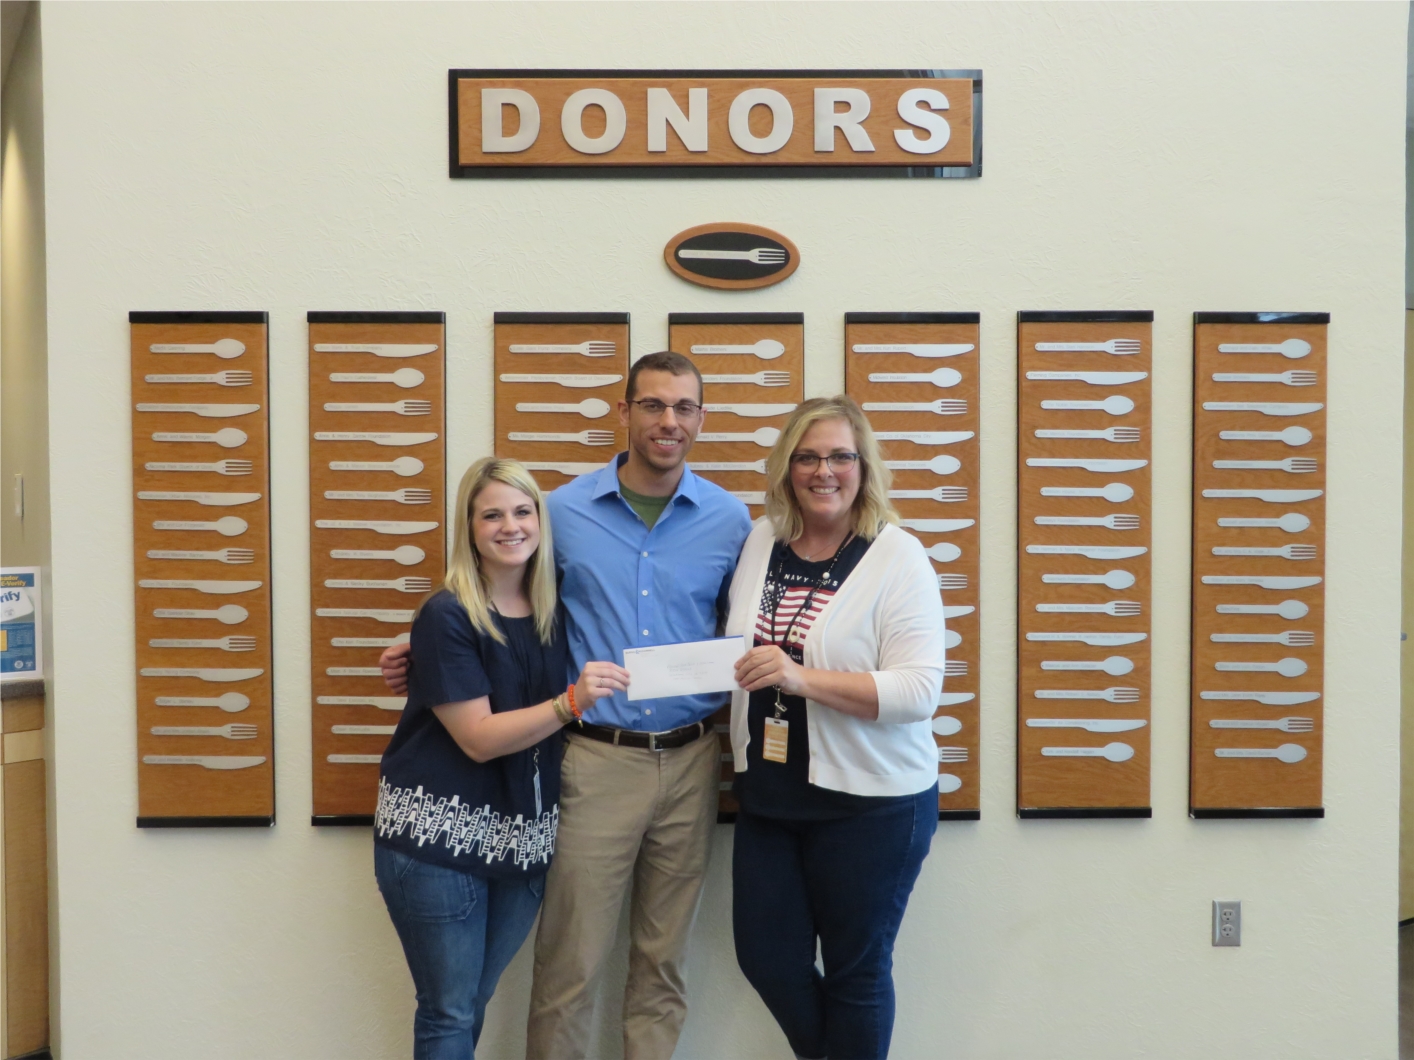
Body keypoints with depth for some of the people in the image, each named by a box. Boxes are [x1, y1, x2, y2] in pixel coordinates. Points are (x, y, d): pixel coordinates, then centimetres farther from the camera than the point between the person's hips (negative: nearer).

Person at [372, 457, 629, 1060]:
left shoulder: (555, 609, 3)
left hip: (524, 840, 5)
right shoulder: (446, 617, -13)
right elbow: (479, 738, -18)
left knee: (472, 1002, 18)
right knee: (450, 1011, 5)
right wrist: (570, 702, -28)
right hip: (437, 836, -5)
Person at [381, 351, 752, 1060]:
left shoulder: (729, 518, 3)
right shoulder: (563, 511, 0)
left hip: (690, 761, 2)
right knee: (570, 963, 3)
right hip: (597, 761, -2)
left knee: (664, 960, 14)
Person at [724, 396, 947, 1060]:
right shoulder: (762, 542, 5)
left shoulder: (897, 556, -11)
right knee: (764, 954, 13)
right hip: (769, 794, 5)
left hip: (872, 802, -5)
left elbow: (919, 690, -20)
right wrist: (733, 669, 1)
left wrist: (801, 678, -29)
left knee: (855, 969, 10)